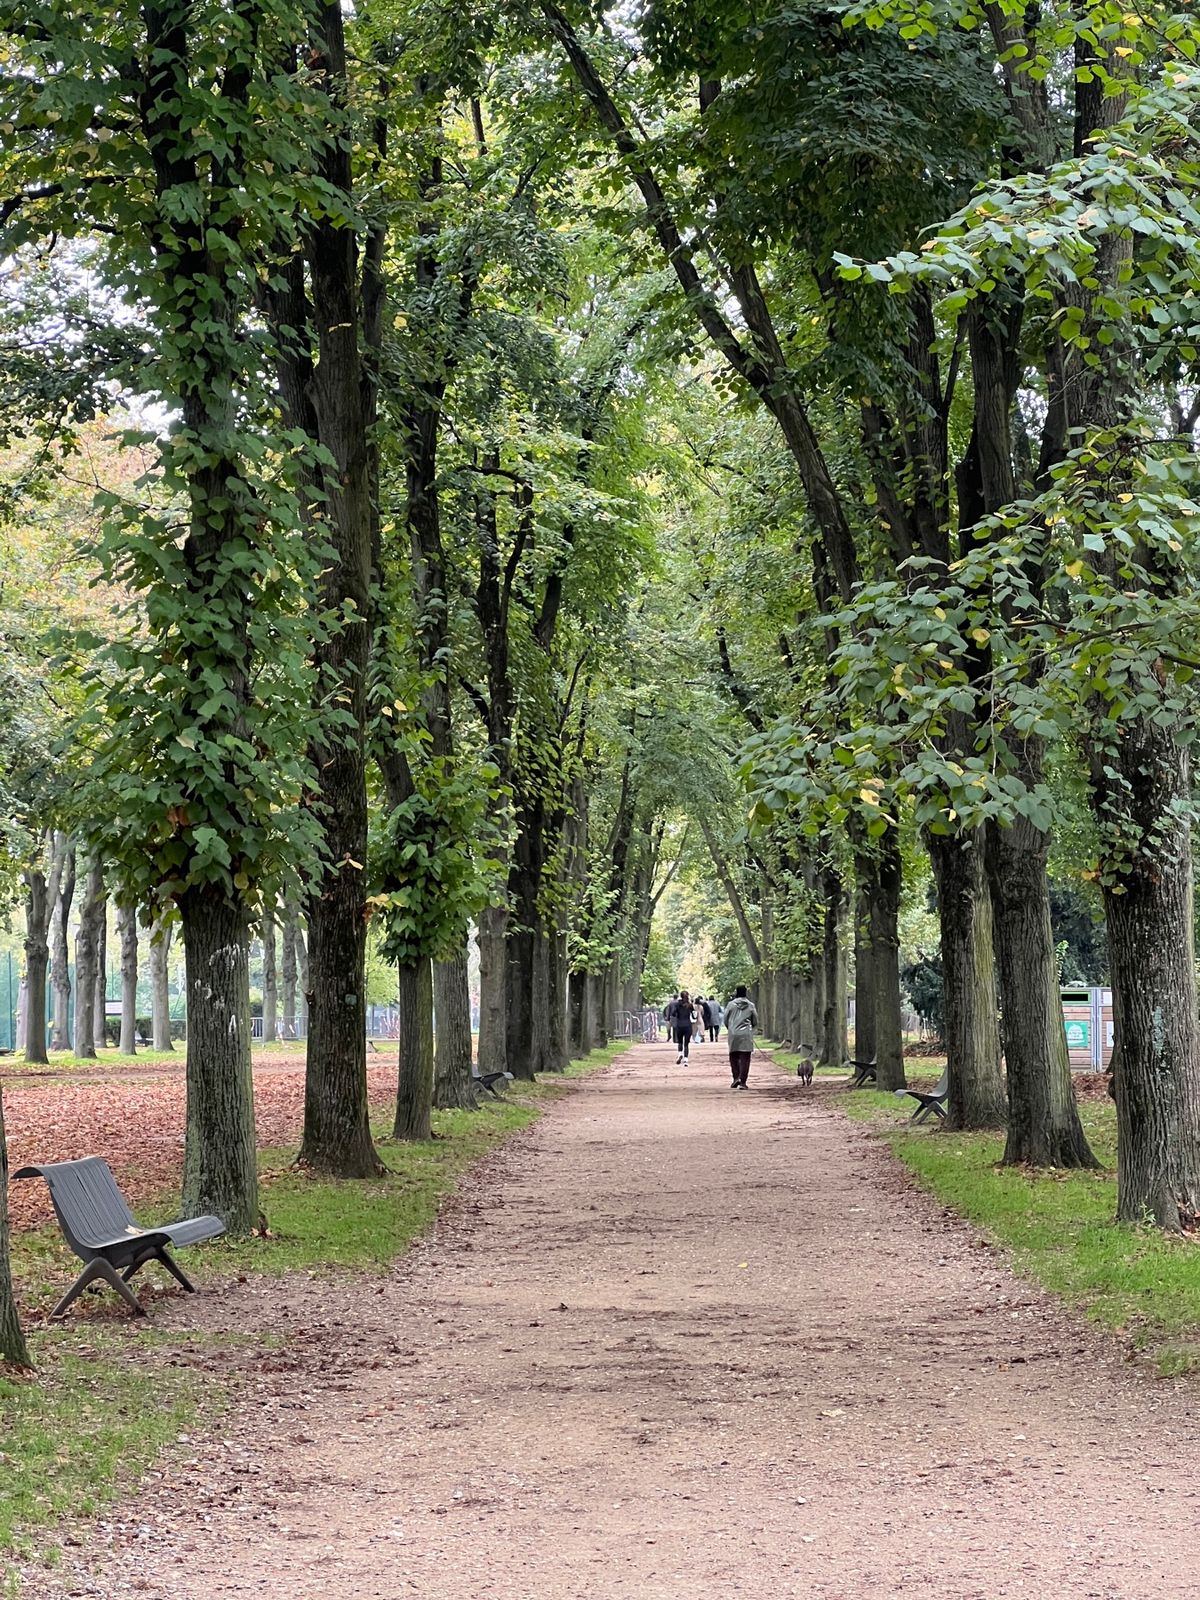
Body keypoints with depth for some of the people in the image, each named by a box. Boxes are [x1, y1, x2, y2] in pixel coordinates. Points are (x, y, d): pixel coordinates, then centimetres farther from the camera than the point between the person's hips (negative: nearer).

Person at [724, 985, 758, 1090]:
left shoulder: (731, 1004, -1)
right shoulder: (750, 1005, 1)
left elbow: (725, 1019, 4)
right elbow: (755, 1022, 7)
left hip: (733, 1034, 0)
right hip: (746, 1034, 0)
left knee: (734, 1057, 12)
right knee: (745, 1058, 1)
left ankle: (736, 1078, -1)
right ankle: (742, 1082, -3)